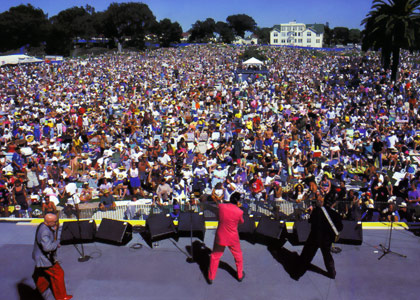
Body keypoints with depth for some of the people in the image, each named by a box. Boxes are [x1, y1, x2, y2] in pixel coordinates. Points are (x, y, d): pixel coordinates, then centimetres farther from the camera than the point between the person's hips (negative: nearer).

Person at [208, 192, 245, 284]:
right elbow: (241, 222, 0)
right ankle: (240, 275, 37)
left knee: (215, 256, 17)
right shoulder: (239, 212, -19)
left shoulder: (221, 206, -14)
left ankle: (211, 277, 25)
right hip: (233, 238, -1)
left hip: (220, 236, 1)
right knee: (238, 256, 23)